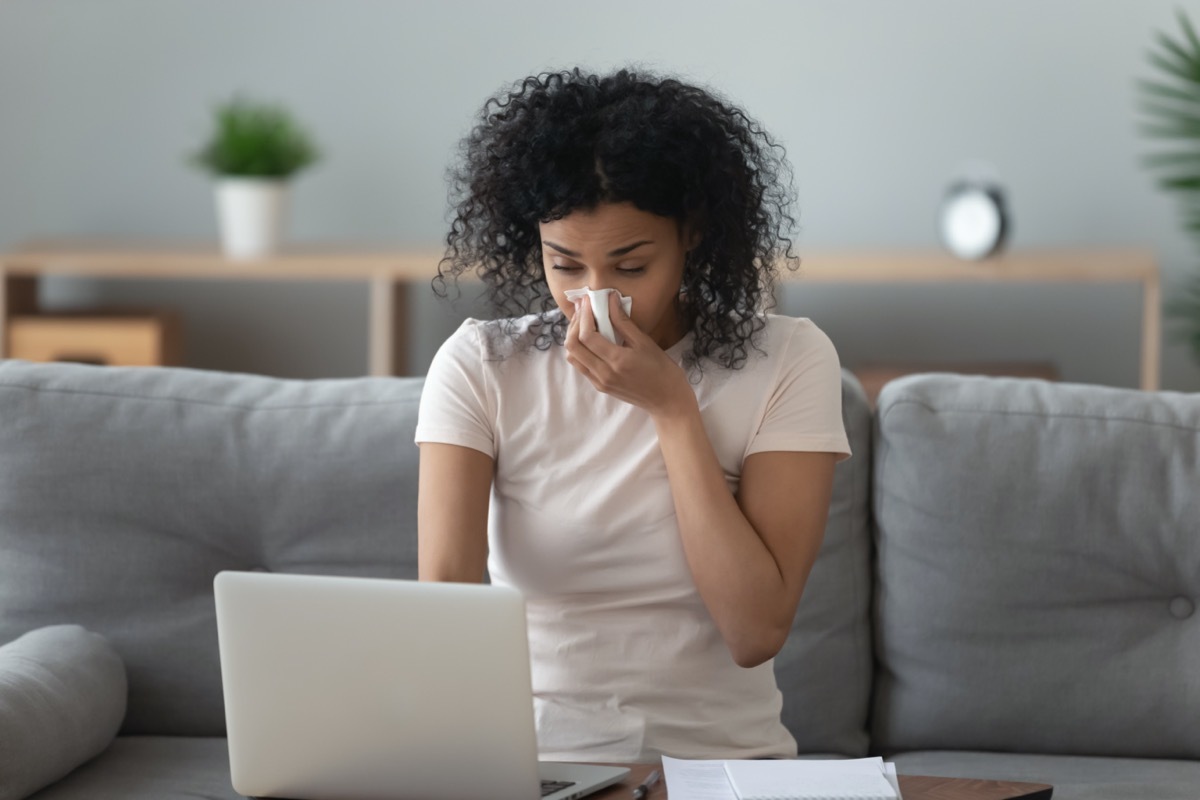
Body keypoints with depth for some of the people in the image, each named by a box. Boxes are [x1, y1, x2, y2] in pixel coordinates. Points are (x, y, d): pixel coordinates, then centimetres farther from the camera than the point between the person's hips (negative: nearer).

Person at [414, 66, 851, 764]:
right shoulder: (480, 366, -2)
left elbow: (756, 631, -11)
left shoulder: (789, 363, -4)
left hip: (721, 752, 0)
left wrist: (672, 409, -13)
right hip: (530, 754, 1)